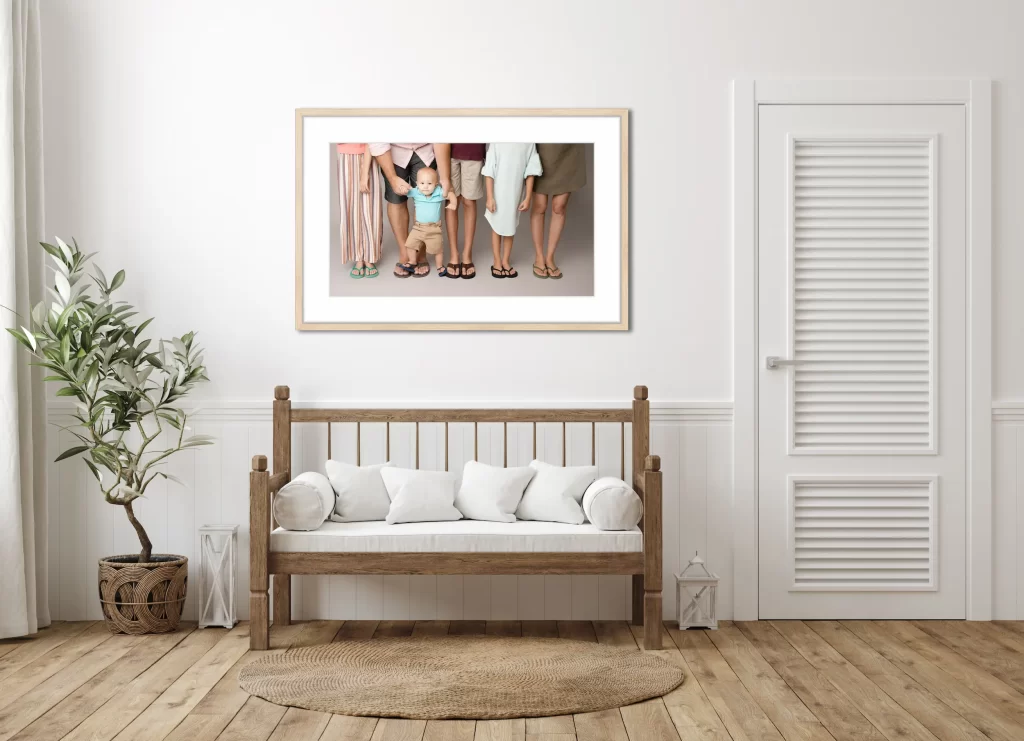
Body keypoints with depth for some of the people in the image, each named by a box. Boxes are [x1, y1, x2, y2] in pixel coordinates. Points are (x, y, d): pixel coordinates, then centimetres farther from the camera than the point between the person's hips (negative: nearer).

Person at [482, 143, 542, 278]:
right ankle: (497, 262, 22)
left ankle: (505, 261, 26)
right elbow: (489, 172, -9)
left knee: (510, 227, 13)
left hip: (516, 194, 2)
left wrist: (528, 198, -2)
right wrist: (490, 197, -12)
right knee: (496, 227, 11)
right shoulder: (497, 142, -11)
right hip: (498, 194, -2)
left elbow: (530, 172, -1)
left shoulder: (529, 144, -6)